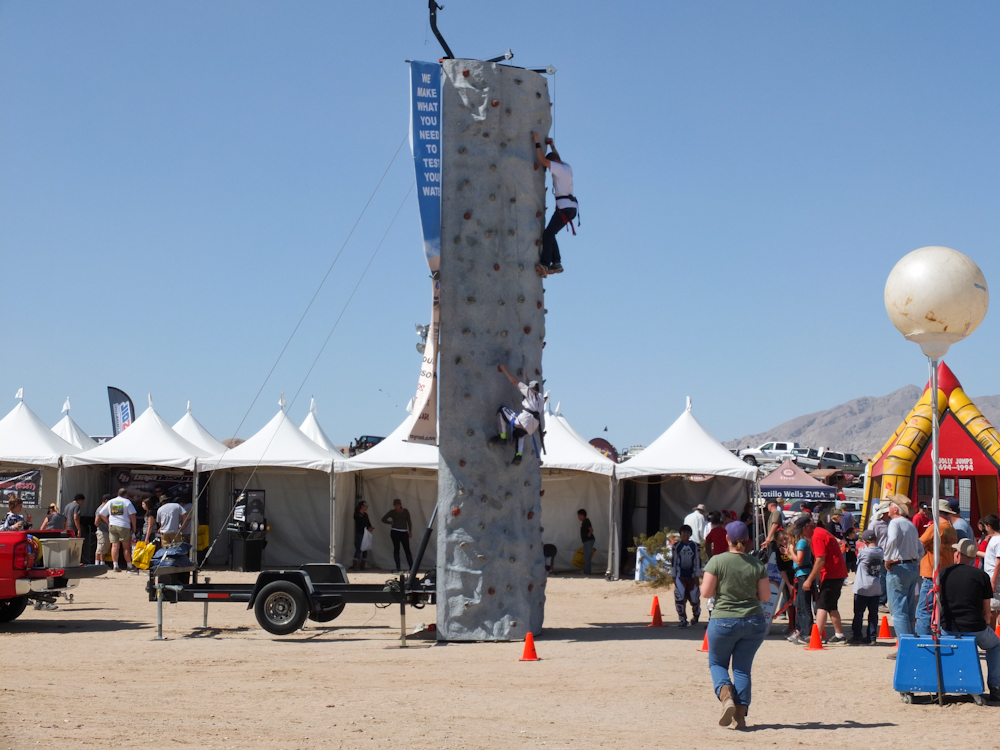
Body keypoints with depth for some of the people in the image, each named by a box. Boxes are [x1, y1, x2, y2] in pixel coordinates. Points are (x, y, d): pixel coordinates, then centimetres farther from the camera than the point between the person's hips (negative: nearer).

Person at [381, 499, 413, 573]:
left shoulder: (405, 511, 9)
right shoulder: (392, 512, 5)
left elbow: (409, 521, 12)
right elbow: (383, 519, 4)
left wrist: (410, 531, 6)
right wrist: (391, 522, 1)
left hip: (404, 532, 1)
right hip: (395, 532, -1)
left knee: (407, 549, -6)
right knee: (396, 549, 0)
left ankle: (411, 566, -9)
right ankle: (398, 567, 3)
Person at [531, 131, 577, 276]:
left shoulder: (559, 168, -7)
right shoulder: (567, 167, 18)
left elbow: (542, 160, -15)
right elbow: (557, 159, 41)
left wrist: (537, 142, -7)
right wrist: (552, 147, 38)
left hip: (565, 206, -10)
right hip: (570, 206, 10)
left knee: (548, 234, -18)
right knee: (550, 234, 14)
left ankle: (544, 264, -28)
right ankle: (556, 263, 10)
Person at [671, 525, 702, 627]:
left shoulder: (695, 546, 4)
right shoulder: (676, 546, 3)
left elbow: (698, 561, 6)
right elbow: (673, 562, 5)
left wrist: (697, 576, 1)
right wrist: (674, 577, 3)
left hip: (692, 577, 1)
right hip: (680, 576, 0)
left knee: (694, 598, 3)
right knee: (680, 598, -10)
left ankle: (696, 615, 33)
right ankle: (682, 620, 3)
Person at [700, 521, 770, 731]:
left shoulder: (717, 561, -8)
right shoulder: (757, 565, 0)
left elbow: (706, 592, -8)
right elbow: (765, 596, 2)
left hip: (724, 621, -2)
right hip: (754, 622, 2)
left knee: (717, 662, 16)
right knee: (743, 668, 11)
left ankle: (726, 696, -11)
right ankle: (740, 715, 4)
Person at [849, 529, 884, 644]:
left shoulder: (863, 552, -13)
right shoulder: (880, 552, 1)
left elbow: (858, 560, 3)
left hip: (862, 588, -4)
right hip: (876, 588, 4)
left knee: (858, 613, 1)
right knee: (873, 613, 8)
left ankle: (856, 636, 1)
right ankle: (871, 636, 9)